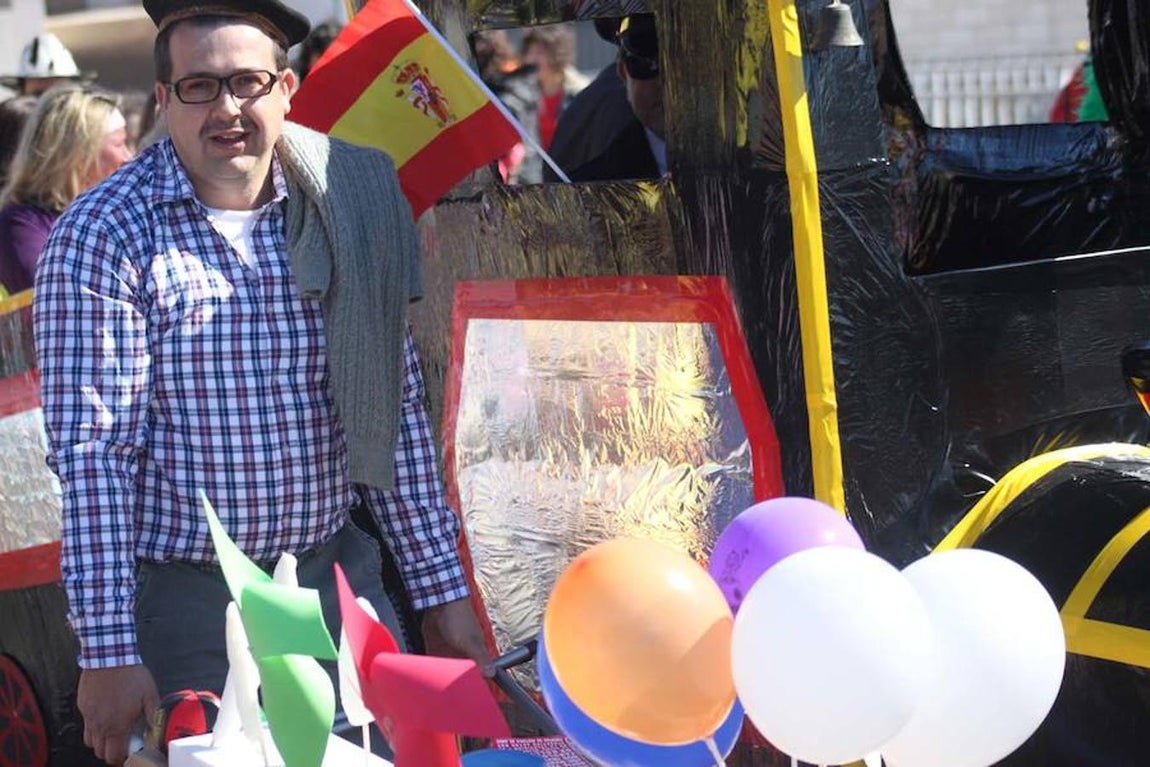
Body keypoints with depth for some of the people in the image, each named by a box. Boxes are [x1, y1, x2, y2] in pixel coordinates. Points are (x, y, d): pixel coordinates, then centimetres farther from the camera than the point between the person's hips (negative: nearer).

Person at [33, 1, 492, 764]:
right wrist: (109, 651, -16)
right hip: (186, 600, -4)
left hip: (337, 574, 4)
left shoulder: (340, 215, 3)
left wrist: (441, 586, 8)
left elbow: (395, 408, 8)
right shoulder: (101, 238, -10)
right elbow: (92, 454, -13)